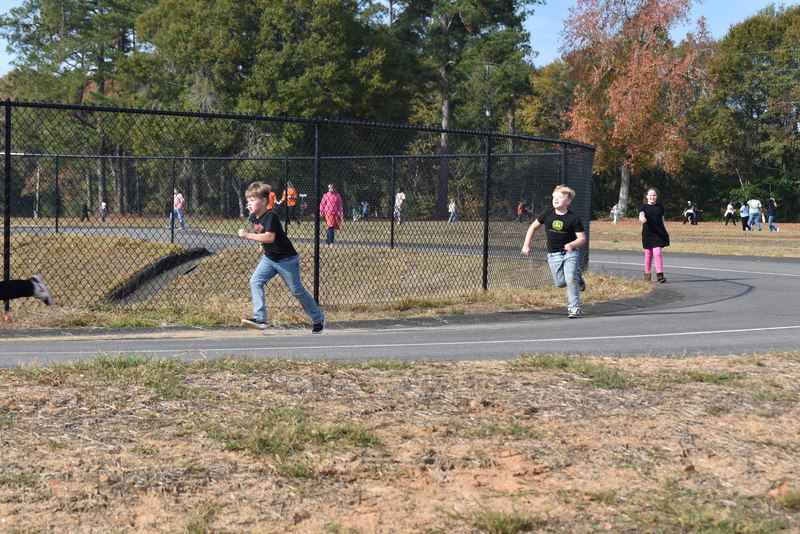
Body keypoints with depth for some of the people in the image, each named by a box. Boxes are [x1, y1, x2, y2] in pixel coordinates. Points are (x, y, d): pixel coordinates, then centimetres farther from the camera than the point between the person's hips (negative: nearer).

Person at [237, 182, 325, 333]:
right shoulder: (254, 218, 3)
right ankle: (259, 319, -17)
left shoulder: (270, 216, -23)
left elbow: (270, 237, -37)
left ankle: (318, 319, 22)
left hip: (287, 259, -8)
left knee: (297, 290, 3)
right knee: (255, 282, -13)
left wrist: (248, 235, -35)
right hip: (269, 258, 8)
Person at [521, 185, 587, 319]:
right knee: (560, 283, -2)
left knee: (570, 279, -16)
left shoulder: (573, 218, -9)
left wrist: (572, 245, -28)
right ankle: (577, 278, 31)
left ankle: (574, 308, -4)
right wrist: (526, 245, 8)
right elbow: (533, 227, 11)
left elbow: (582, 238, -8)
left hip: (570, 253, -3)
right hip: (553, 255, 3)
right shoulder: (547, 213, -2)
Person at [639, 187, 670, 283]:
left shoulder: (660, 207, 7)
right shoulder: (644, 207, 1)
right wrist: (642, 218, -44)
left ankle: (659, 274, -13)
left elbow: (662, 220, 12)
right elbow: (641, 214, -19)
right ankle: (647, 274, 23)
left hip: (658, 233, 0)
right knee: (648, 255, 7)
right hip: (647, 233, 0)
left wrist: (665, 233, 14)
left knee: (657, 253, -11)